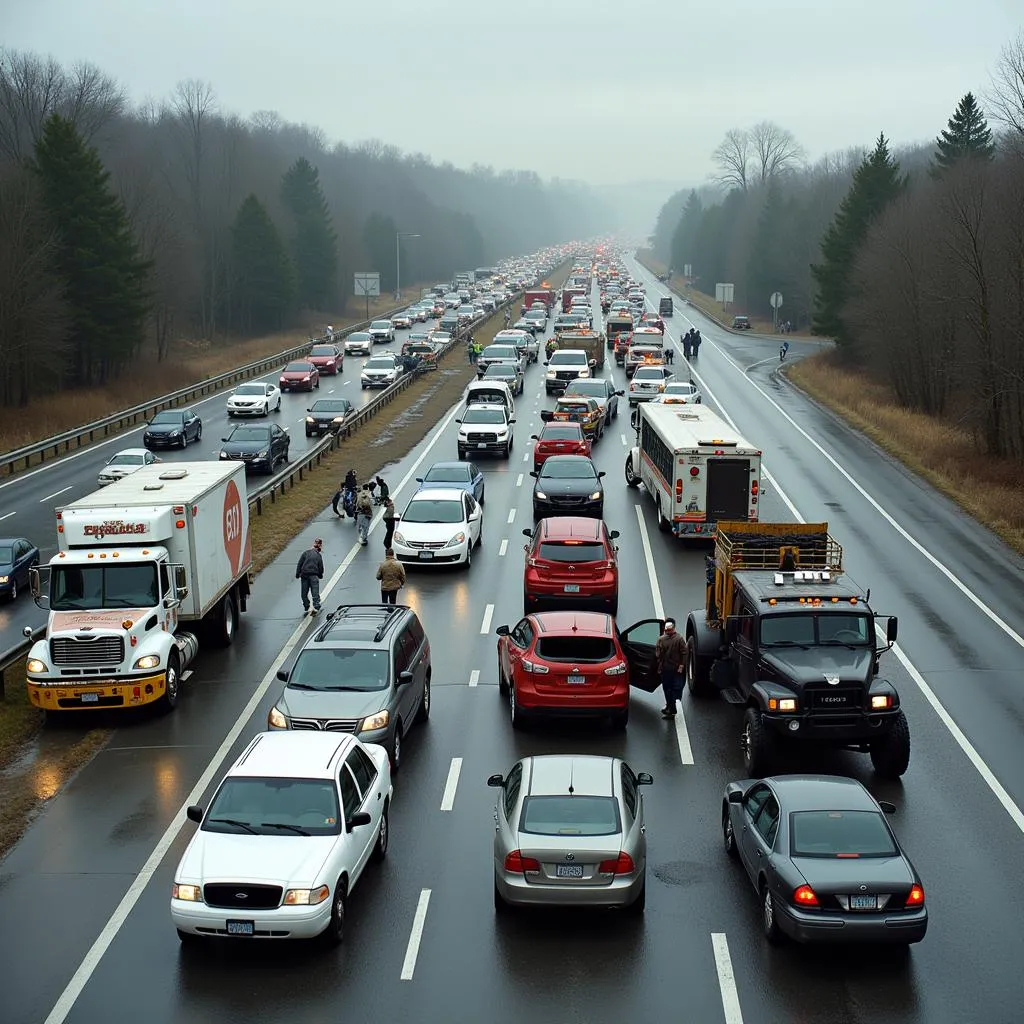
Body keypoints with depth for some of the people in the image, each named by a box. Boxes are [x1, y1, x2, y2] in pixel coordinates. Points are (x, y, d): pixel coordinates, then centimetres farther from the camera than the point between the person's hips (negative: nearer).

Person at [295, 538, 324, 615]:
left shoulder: (305, 553, 4)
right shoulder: (319, 555, 5)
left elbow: (299, 564, 2)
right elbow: (320, 567, 7)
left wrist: (297, 574, 7)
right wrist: (320, 576, 23)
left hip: (304, 575, 1)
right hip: (314, 575, -1)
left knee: (304, 594, 10)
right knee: (315, 593, -3)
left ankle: (306, 609, 12)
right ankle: (316, 607, -18)